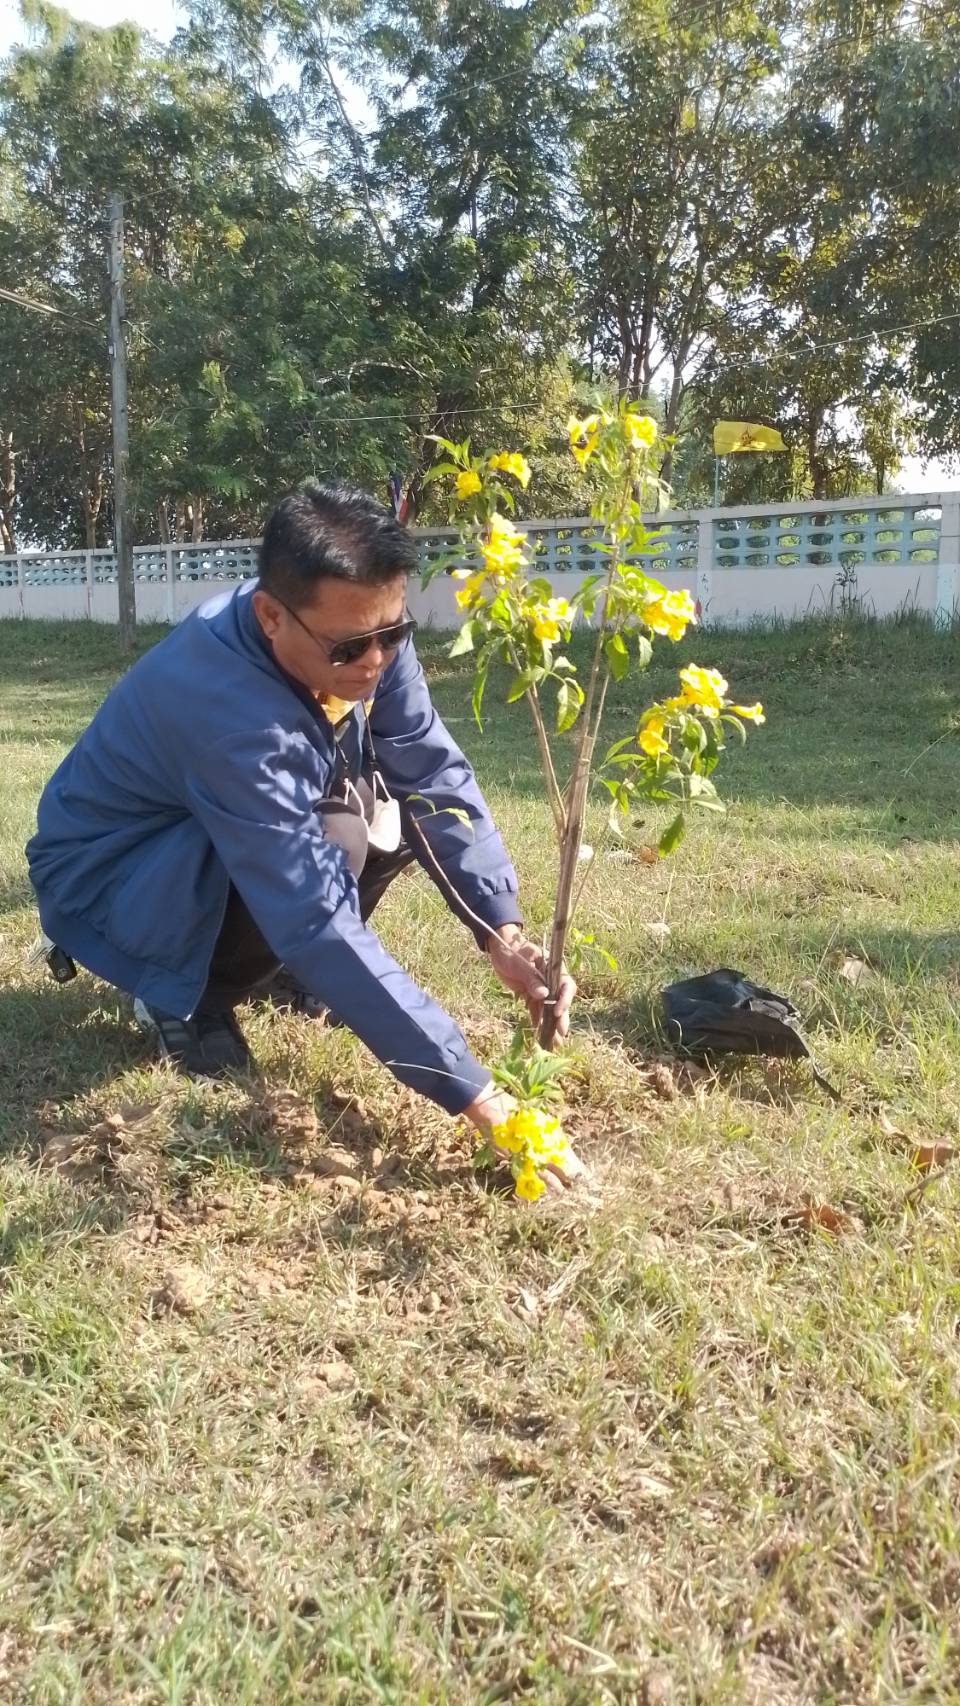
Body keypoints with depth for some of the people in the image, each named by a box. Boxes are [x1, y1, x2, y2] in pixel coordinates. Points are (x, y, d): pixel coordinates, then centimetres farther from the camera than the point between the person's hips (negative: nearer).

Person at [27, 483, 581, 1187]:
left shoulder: (363, 637, -19)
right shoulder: (228, 709, -40)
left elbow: (437, 775, -15)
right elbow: (320, 920, -42)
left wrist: (503, 930, -29)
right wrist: (475, 1095, -42)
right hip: (106, 878, -7)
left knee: (403, 795, -14)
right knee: (332, 844, -34)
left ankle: (275, 962, 6)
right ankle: (185, 999, -7)